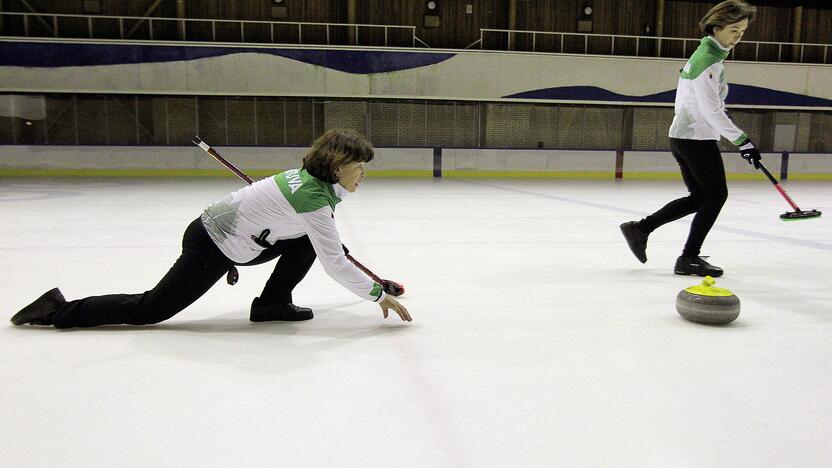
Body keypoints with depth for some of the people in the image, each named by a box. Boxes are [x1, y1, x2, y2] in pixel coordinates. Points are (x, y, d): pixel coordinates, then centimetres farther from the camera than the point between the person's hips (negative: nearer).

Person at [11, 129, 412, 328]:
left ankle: (272, 303, 16)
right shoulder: (315, 198, -25)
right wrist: (379, 294, -15)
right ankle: (59, 311, 17)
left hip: (217, 228, 9)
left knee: (308, 237, 6)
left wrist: (335, 245, 19)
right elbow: (334, 265, -23)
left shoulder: (309, 176, 1)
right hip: (210, 249, -9)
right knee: (150, 309, 3)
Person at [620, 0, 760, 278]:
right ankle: (689, 259, 6)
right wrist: (743, 141, -19)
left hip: (683, 135, 10)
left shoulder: (707, 53, 14)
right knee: (716, 194, 0)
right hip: (697, 138, -10)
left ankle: (640, 228, 13)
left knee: (699, 197, 14)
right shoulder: (707, 60, -17)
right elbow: (711, 111, -22)